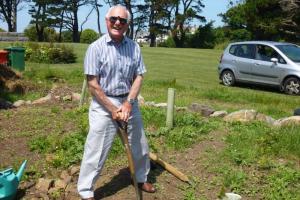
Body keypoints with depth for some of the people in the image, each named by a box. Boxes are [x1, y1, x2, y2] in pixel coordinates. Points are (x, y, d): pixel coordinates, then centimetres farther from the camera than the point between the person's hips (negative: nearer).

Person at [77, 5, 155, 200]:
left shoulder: (134, 47, 0)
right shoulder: (96, 47, -11)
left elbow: (139, 76, 1)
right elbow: (92, 84, -13)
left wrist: (129, 103, -13)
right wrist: (112, 109, -14)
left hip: (129, 102, 5)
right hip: (104, 104, -4)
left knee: (140, 145, 18)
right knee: (96, 150, 1)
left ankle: (141, 178, 42)